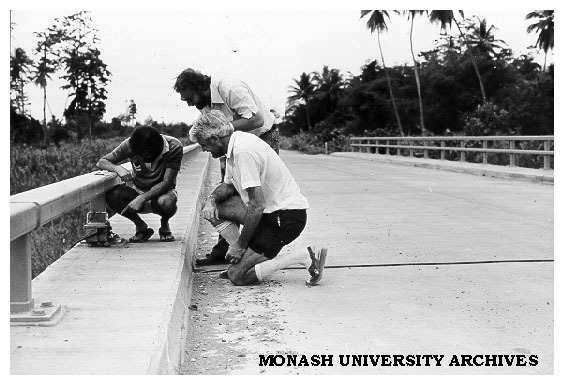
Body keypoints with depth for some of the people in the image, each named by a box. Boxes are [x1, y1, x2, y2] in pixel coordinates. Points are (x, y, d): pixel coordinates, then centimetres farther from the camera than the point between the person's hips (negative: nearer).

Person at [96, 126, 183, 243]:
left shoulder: (174, 147, -23)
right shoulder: (130, 144, -16)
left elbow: (167, 182, -25)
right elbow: (101, 162, -11)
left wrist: (142, 198, -36)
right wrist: (118, 168, -34)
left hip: (161, 191, -2)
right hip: (137, 190, 2)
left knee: (165, 202, -39)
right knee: (111, 196, -29)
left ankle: (164, 225, 0)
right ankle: (141, 227, -2)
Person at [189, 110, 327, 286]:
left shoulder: (243, 151, -24)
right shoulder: (236, 144, 7)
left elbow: (257, 205, -26)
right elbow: (228, 185, 22)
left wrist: (240, 244, -17)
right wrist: (211, 199, 1)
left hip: (285, 218, -10)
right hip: (270, 210, 10)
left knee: (237, 276, -8)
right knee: (211, 208, 10)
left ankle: (305, 257, -7)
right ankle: (243, 257, 9)